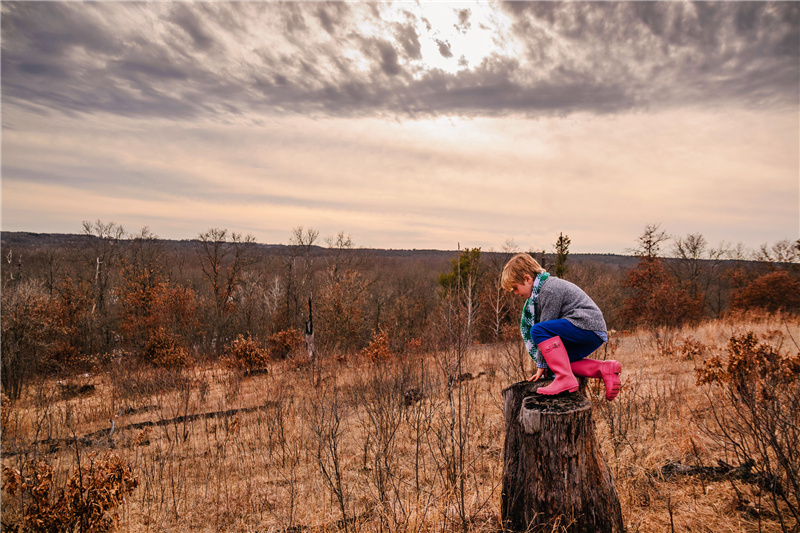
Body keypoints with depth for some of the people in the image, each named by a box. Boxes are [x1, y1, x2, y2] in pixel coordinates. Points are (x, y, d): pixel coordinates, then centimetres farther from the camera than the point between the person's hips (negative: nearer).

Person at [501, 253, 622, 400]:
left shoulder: (550, 289, -14)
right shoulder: (539, 291, 18)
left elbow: (543, 328, -14)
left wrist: (541, 364, -8)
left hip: (588, 325, -11)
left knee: (538, 330, -22)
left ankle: (566, 379, -25)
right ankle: (606, 369, 7)